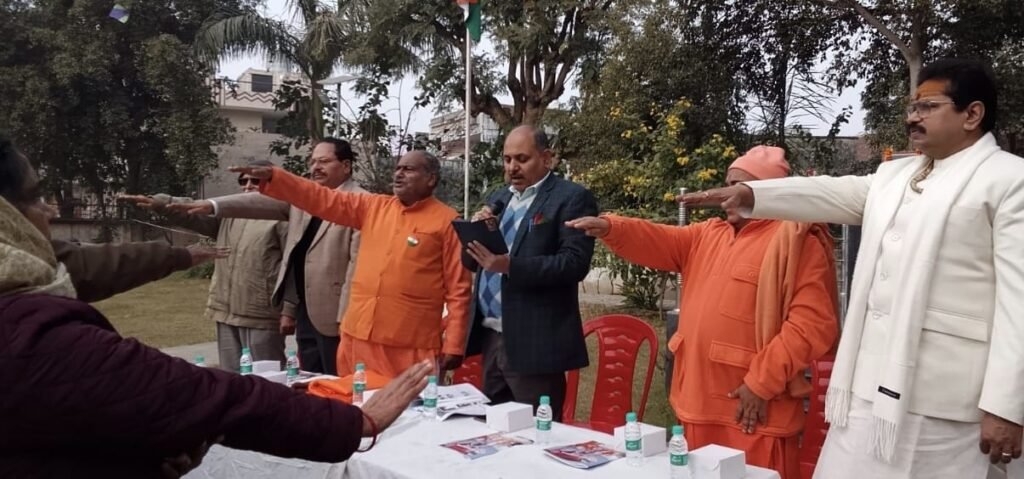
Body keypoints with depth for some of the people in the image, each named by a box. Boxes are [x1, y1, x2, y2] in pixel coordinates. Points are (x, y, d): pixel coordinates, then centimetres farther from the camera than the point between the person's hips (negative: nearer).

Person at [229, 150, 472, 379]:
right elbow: (322, 199, 8)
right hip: (358, 337, 5)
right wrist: (272, 177, -4)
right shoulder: (373, 207, 12)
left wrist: (454, 346, -9)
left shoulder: (447, 221, -3)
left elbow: (458, 289, -5)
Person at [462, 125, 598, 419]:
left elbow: (574, 263, -18)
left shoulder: (572, 198, -7)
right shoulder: (498, 200, 17)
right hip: (490, 337, 7)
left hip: (534, 343, -7)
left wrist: (510, 266, -26)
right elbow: (471, 263, 17)